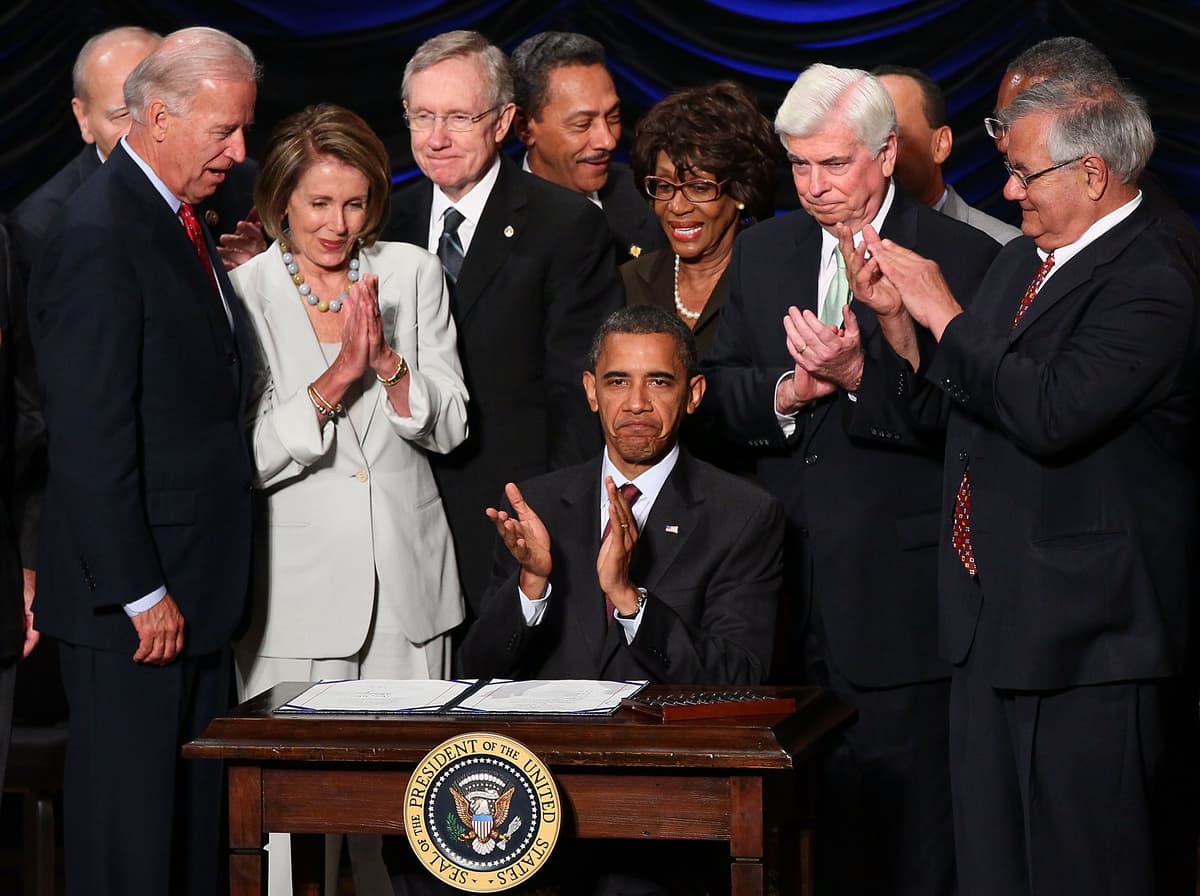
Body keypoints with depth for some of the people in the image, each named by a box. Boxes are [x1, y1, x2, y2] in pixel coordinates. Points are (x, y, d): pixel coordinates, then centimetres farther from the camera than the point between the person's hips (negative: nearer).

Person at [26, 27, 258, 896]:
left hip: (196, 591, 9)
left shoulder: (181, 222, 14)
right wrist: (140, 595, -19)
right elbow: (90, 442, -20)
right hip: (133, 606, -9)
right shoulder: (98, 237, -16)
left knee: (196, 818, 14)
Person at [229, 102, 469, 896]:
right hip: (298, 588, -2)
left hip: (407, 581, 3)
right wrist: (336, 377, -18)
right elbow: (244, 459, -9)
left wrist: (386, 360, -12)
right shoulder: (243, 293, -2)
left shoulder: (413, 274, 7)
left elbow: (448, 427, 5)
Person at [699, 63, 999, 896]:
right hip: (789, 591, 5)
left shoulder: (963, 258, -6)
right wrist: (784, 392, -10)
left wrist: (862, 378, -25)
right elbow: (721, 389, 10)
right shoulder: (763, 250, 12)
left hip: (897, 594, -5)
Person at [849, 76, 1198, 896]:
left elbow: (1050, 415, -30)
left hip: (1084, 636, -9)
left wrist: (945, 314, -20)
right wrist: (901, 319, 1)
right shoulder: (1024, 261, 12)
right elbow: (953, 405, 16)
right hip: (995, 615, 9)